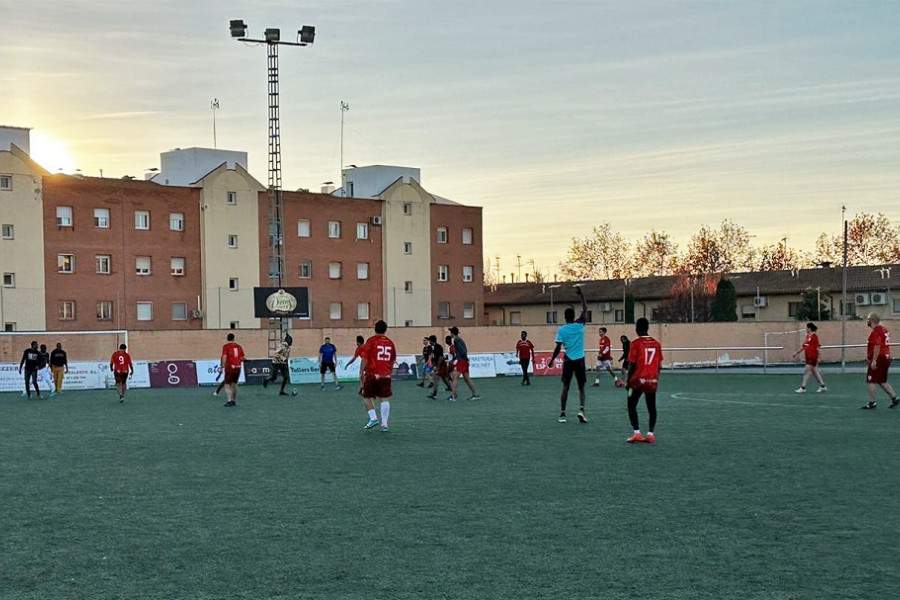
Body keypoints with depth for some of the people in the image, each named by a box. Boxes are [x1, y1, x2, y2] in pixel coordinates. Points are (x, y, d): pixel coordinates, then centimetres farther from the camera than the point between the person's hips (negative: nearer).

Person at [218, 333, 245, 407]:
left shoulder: (226, 346, -3)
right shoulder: (238, 346, 9)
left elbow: (224, 357, -15)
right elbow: (242, 358, 8)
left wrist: (222, 367, -15)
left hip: (230, 367, -4)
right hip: (238, 367, 4)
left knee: (227, 384, 1)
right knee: (234, 383, 19)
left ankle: (229, 400, -13)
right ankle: (234, 400, 23)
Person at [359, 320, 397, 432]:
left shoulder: (371, 341, -4)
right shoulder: (390, 343, 9)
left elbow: (364, 359, -8)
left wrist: (361, 374, -3)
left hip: (372, 375, -3)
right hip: (386, 375, 3)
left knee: (367, 397, 11)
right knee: (384, 399, 4)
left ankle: (373, 418, -4)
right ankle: (384, 424, -1)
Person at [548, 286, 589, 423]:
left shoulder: (562, 330, -4)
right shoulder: (579, 325, -2)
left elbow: (558, 348, -6)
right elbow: (585, 310, 9)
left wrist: (552, 360, 5)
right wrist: (581, 294, 12)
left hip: (568, 360, 0)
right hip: (579, 360, 0)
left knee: (565, 387, 7)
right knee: (581, 387, 6)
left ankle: (562, 414, 6)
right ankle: (581, 409, -15)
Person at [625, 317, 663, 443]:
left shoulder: (636, 343, -9)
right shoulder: (656, 344, 5)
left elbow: (632, 365, -10)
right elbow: (659, 365, 7)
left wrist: (628, 382, -1)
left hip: (639, 380, -4)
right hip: (652, 381, 4)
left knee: (632, 406, 7)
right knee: (651, 408, 13)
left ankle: (637, 433, -3)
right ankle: (651, 434, 9)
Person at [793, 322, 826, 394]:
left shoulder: (814, 337, -13)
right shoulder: (807, 336, 12)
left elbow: (817, 347, -15)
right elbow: (803, 347, 20)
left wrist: (818, 358, -18)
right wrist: (796, 353, 21)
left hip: (813, 357, -9)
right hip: (808, 357, 9)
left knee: (806, 372, -7)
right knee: (815, 372, 13)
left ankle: (803, 388, -2)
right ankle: (823, 386, 21)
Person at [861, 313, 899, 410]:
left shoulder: (876, 332, -16)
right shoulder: (884, 329, 14)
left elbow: (877, 347, -25)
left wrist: (874, 361, -25)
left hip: (878, 359, -10)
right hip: (886, 358, 10)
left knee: (871, 381, -2)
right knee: (882, 381, 18)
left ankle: (872, 403, 2)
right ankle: (894, 399, 16)